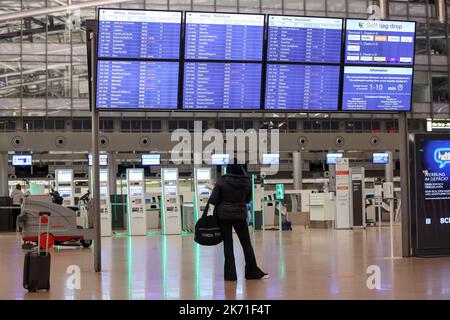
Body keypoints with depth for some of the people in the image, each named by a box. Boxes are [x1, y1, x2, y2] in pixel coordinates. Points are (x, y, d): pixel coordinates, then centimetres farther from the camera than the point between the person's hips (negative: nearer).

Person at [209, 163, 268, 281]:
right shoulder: (247, 182, -4)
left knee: (228, 244, 5)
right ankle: (253, 272, 14)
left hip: (224, 215, -1)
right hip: (240, 215, 1)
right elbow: (248, 199, 9)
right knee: (246, 243, 10)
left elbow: (213, 200, -9)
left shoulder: (222, 181, -11)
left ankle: (230, 274, 5)